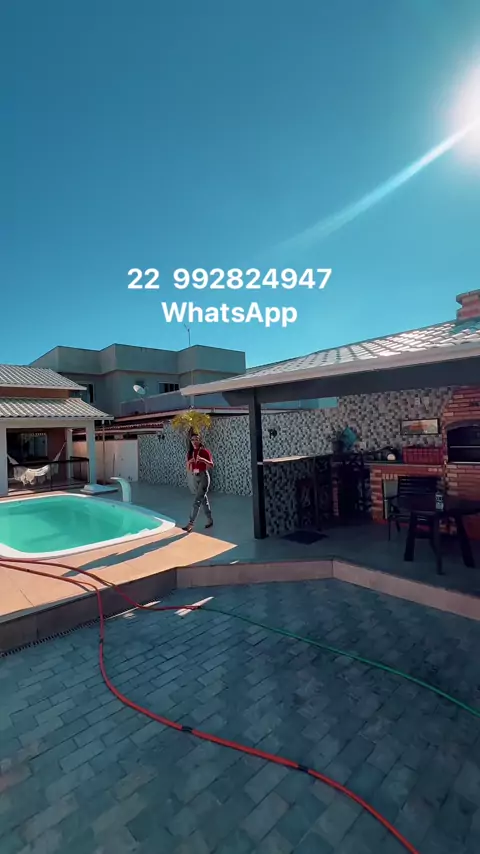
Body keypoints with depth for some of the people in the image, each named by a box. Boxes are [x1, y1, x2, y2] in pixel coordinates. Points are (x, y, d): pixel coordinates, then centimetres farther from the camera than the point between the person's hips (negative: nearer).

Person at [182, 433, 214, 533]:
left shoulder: (205, 451, -8)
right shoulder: (190, 453, 8)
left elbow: (211, 465, -12)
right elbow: (188, 469, 9)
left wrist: (203, 460, -27)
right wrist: (189, 462, -11)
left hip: (204, 476, -6)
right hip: (195, 477, 6)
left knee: (197, 500, -10)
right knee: (204, 499, 14)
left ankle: (191, 523, -11)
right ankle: (210, 520, 24)